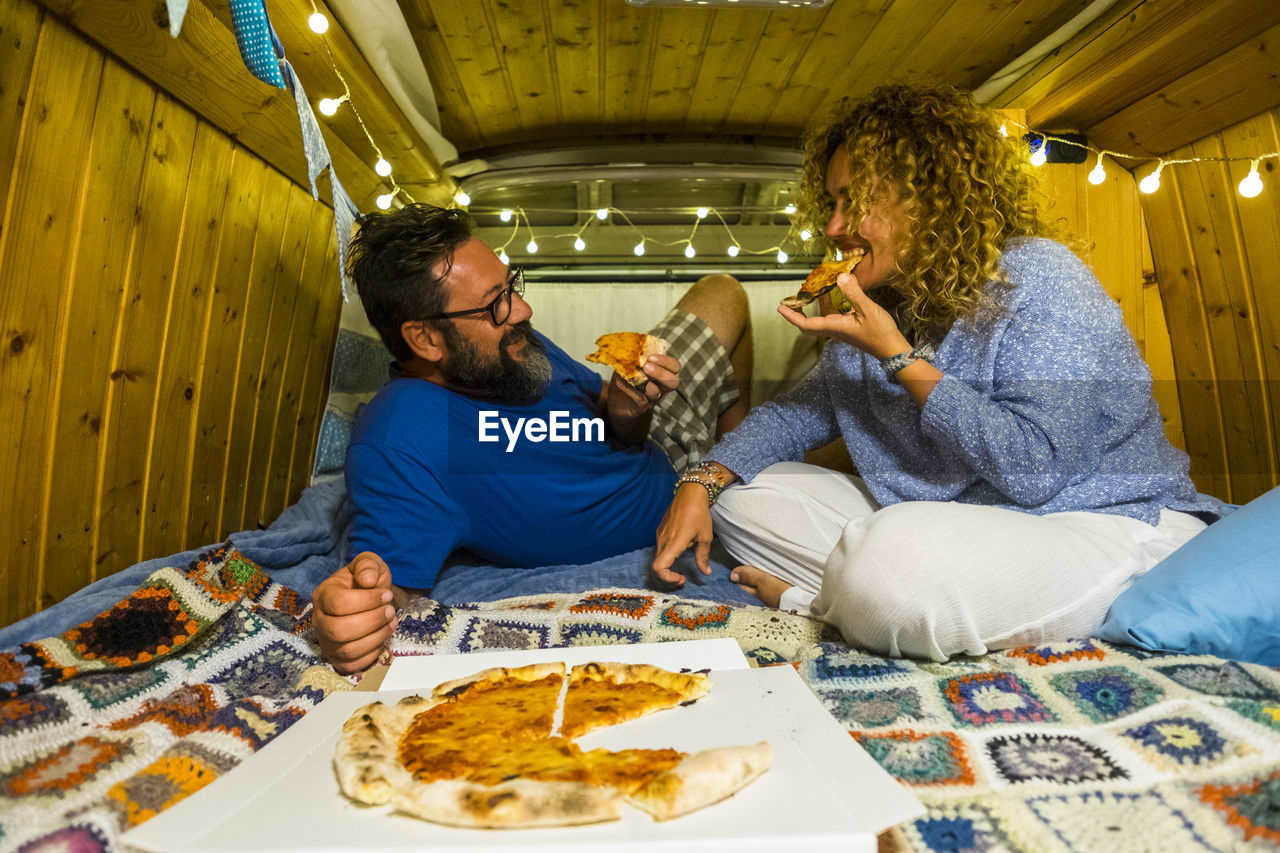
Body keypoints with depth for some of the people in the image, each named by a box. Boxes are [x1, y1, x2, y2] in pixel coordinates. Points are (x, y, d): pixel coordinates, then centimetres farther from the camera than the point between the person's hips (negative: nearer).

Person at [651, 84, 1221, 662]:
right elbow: (799, 411, 9)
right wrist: (702, 481, -7)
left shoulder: (1036, 278, -16)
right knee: (740, 494, -2)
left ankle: (813, 599, -10)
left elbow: (1034, 468, -25)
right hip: (938, 517, 7)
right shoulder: (878, 306, 6)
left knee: (902, 554, -41)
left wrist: (897, 356, -23)